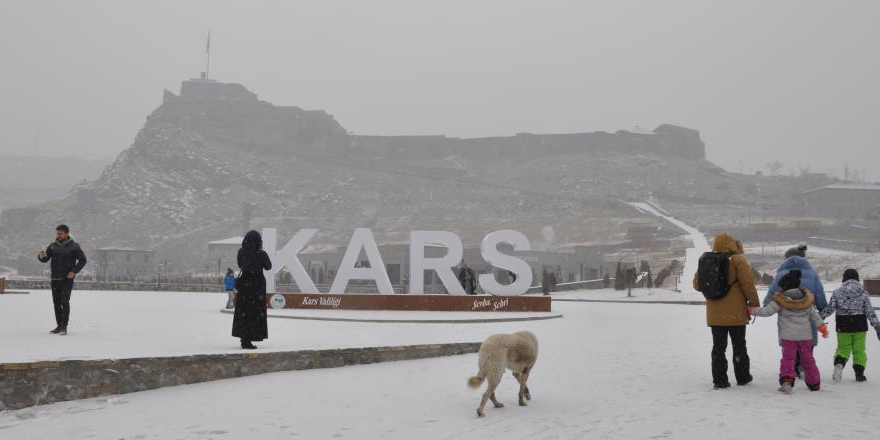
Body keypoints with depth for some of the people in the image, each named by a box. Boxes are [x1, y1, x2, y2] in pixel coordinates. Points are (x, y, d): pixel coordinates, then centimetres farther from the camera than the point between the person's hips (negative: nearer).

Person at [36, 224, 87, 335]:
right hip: (55, 279, 4)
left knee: (65, 302, -12)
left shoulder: (74, 246, -2)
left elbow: (83, 260, 0)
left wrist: (74, 271, -11)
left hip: (67, 279, -4)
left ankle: (64, 327, -12)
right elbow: (45, 259, 4)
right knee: (56, 303, 7)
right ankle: (59, 326, 15)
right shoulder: (53, 246, 8)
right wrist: (41, 256, -20)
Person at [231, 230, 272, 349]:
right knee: (254, 312, 2)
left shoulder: (241, 252, -3)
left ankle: (244, 339, 23)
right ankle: (248, 341, 0)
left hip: (244, 283, 5)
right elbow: (268, 266, 0)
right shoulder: (261, 254, -15)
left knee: (243, 312, 15)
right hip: (257, 285, -5)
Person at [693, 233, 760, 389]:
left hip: (714, 314, 3)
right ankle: (742, 377, 21)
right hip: (736, 313, -3)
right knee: (739, 345, 12)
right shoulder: (737, 260, -9)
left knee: (718, 347, 7)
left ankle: (719, 380, 4)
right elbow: (748, 284, -13)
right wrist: (754, 303, -2)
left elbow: (697, 285, 10)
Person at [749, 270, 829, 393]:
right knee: (808, 359, 15)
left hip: (788, 337, -4)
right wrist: (822, 327, 22)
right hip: (805, 336, 4)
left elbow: (767, 311, -8)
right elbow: (814, 315, 13)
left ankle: (786, 380, -22)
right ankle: (814, 383, 26)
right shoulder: (806, 299, 7)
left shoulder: (780, 300, -8)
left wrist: (752, 310, 5)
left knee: (788, 358, -2)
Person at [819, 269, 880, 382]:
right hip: (859, 326, 0)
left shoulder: (837, 292, -3)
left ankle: (839, 363, -18)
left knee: (843, 348, 11)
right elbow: (870, 311, -2)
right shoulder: (863, 293, -2)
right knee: (859, 350, 11)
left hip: (843, 326, 0)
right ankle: (859, 373, 9)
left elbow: (829, 309, -4)